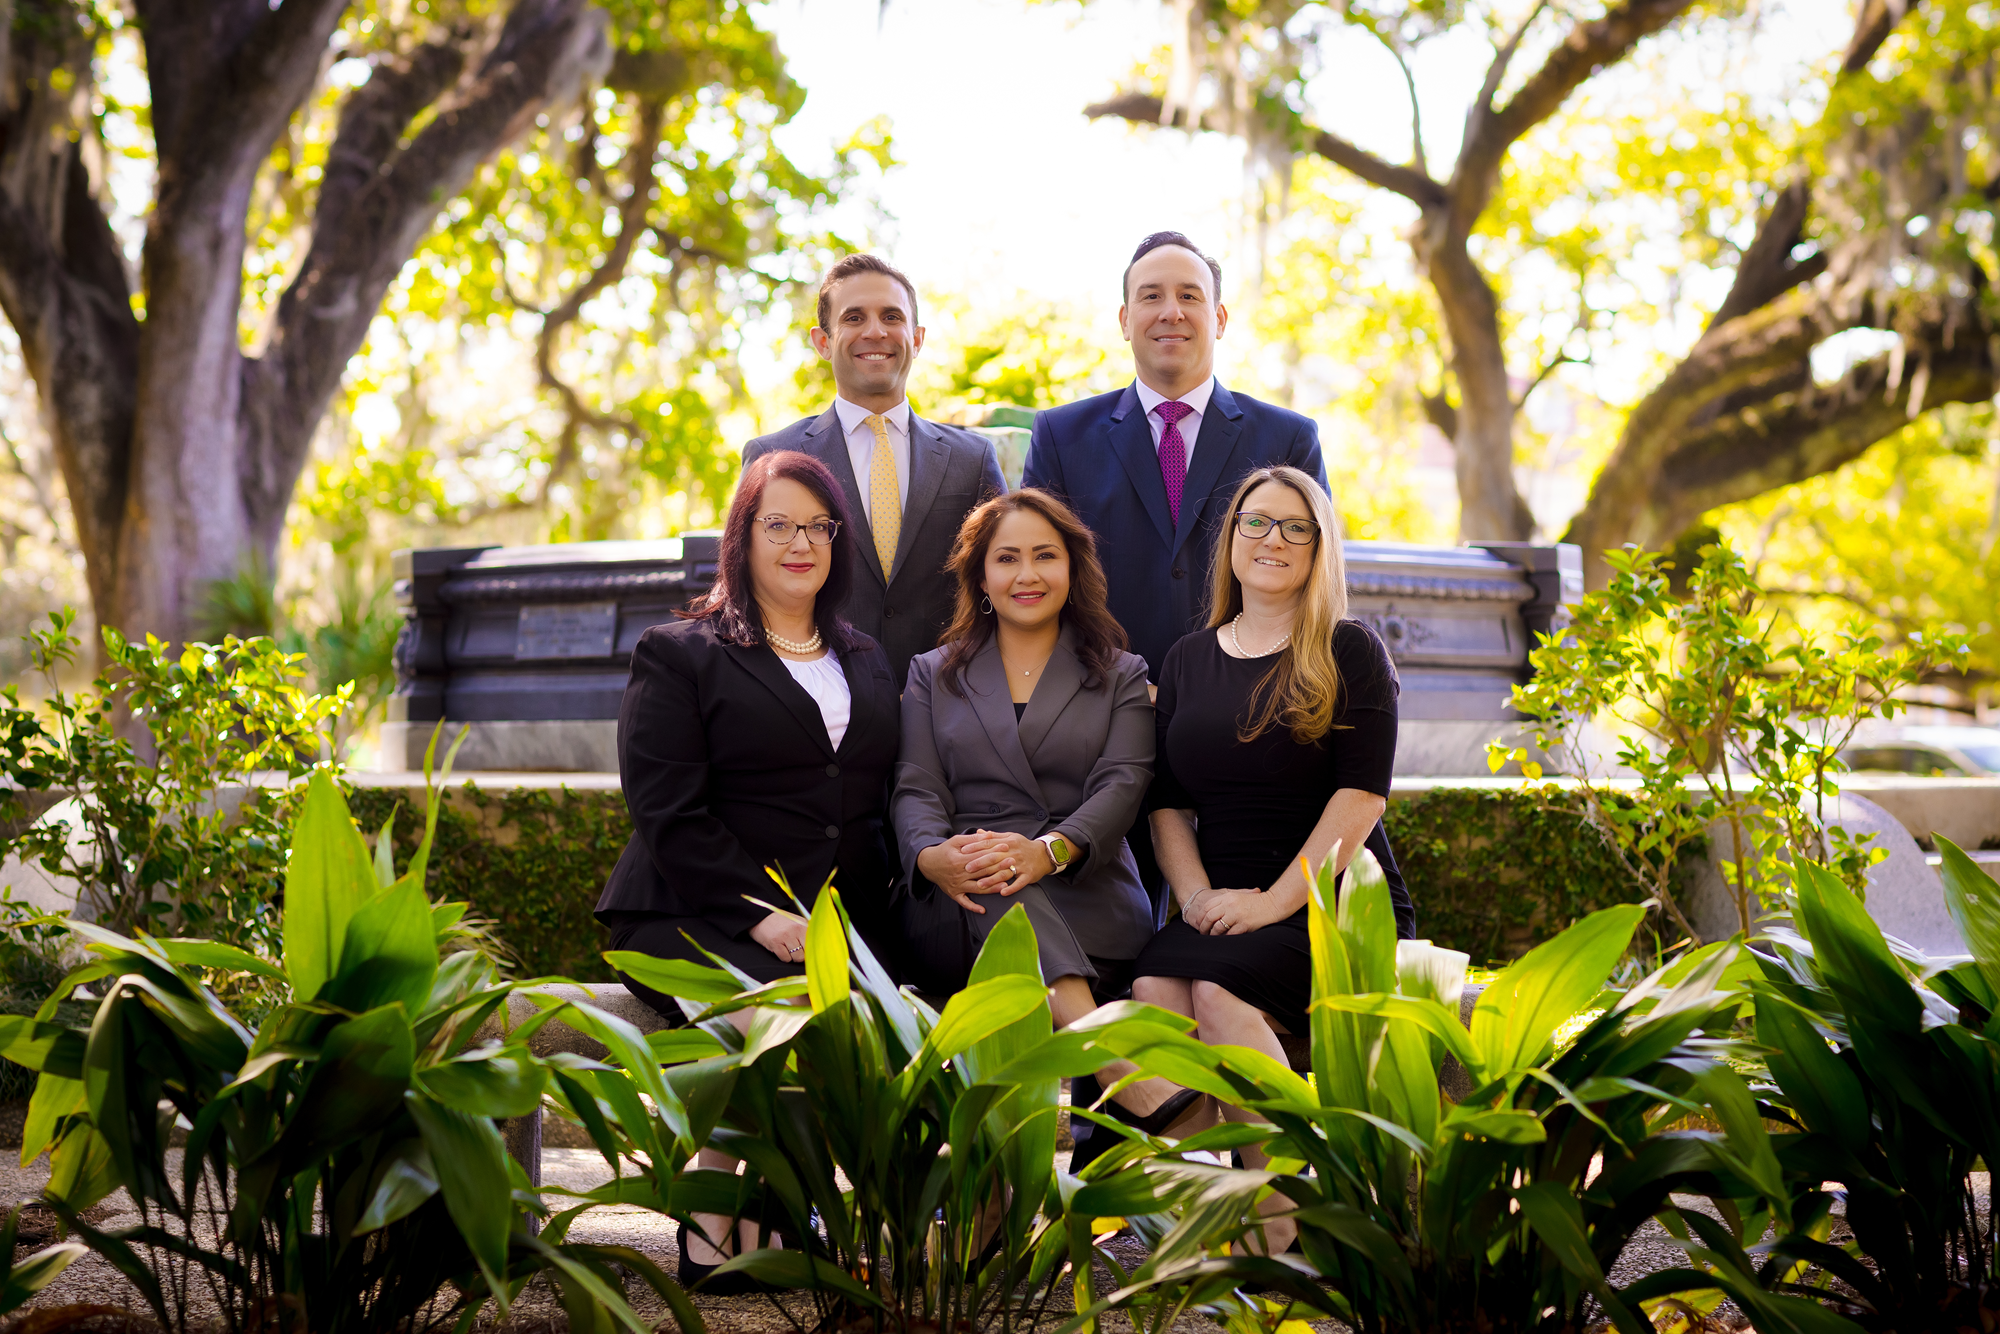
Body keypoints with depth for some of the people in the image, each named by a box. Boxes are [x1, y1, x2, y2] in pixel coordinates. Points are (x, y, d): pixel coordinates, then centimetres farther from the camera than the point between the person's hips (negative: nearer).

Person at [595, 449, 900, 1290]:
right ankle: (715, 1235, -19)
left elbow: (885, 803, 21)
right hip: (696, 920, -4)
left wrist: (858, 917, 1)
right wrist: (762, 913, -16)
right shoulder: (678, 654, 8)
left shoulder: (866, 662, 24)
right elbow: (667, 813, -3)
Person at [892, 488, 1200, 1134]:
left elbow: (1122, 785, 1)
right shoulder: (932, 674, 23)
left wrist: (1048, 851, -22)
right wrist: (933, 855, -18)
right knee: (989, 883, -38)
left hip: (1086, 900, -1)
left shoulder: (1122, 676, 19)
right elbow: (915, 789, 9)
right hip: (954, 915, 1)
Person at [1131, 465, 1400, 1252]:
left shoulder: (1350, 653, 4)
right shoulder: (1188, 659, 18)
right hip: (1219, 908, 4)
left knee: (1219, 993, -32)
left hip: (1326, 904, -4)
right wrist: (1197, 896, -4)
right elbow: (1168, 802, 14)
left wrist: (1276, 901, -14)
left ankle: (1282, 1233, -27)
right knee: (1153, 993, -28)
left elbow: (1361, 796, -6)